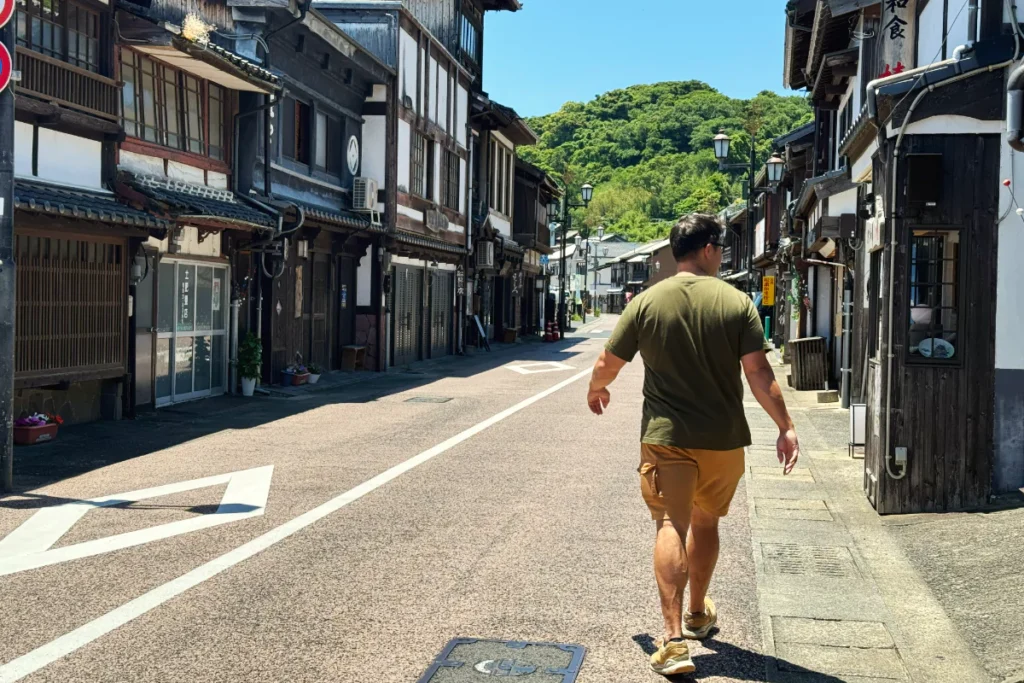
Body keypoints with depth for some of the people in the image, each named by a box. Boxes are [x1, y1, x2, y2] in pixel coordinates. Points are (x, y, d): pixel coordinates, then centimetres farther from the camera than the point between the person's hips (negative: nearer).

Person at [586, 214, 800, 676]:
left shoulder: (647, 302, -4)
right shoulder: (737, 303, -6)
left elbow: (609, 363, 2)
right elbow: (759, 373, -10)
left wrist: (596, 389, 23)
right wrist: (785, 428, -3)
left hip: (665, 437, -1)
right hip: (723, 439, 1)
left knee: (671, 525, -2)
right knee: (706, 522, 19)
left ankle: (674, 638, -15)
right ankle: (697, 614, 38)